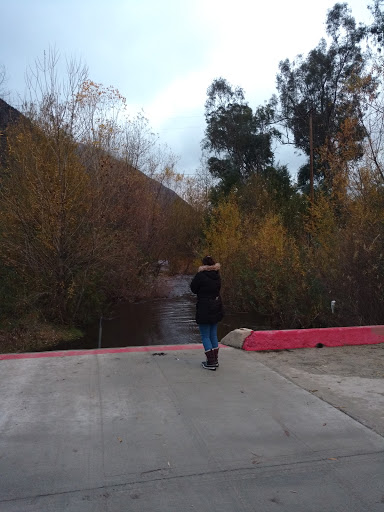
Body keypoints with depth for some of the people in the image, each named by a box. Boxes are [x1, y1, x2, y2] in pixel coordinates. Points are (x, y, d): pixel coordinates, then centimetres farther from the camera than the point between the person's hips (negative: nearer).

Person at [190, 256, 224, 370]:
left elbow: (193, 289, -4)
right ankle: (215, 360, 24)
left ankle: (211, 362, 2)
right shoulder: (217, 276, 4)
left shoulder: (200, 276, -16)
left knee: (205, 336, 2)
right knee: (213, 334, 17)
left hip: (204, 309, -7)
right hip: (216, 308, 7)